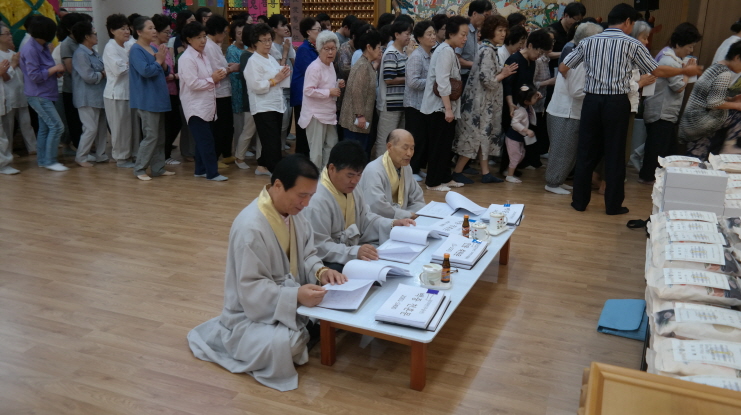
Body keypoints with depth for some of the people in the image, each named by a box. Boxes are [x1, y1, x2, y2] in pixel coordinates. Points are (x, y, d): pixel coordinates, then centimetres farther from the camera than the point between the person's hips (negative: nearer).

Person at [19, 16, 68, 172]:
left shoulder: (43, 47, 9)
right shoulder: (30, 50, -18)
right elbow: (34, 76, -20)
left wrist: (57, 72, -3)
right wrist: (55, 68, -15)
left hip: (45, 95, 9)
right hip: (38, 95, -9)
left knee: (44, 127, 13)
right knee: (56, 126, -10)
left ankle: (42, 159, 21)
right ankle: (49, 161, -2)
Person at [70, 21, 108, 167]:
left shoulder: (93, 53, 15)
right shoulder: (80, 54, -16)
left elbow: (102, 69, 17)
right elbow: (89, 76, -22)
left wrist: (105, 72, -4)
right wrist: (102, 74, -8)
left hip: (98, 96, 9)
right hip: (87, 98, -9)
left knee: (102, 127, 12)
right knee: (91, 128, -7)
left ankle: (100, 155, 22)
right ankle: (81, 157, 6)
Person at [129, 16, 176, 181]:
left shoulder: (153, 49, 13)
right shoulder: (136, 50, -11)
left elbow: (164, 70, 17)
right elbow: (145, 71, -25)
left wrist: (163, 62, -4)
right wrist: (158, 61, -10)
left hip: (158, 98, 9)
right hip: (147, 100, -8)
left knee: (160, 136, 10)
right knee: (151, 136, -7)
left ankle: (158, 168, 18)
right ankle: (139, 169, 3)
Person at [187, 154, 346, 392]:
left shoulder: (293, 211, -3)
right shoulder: (250, 227, -28)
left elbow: (306, 254, 8)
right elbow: (251, 289, -26)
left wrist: (320, 271, -15)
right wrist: (295, 296, -39)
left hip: (288, 302, 8)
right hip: (252, 313, -8)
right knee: (282, 344, -34)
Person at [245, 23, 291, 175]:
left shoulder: (272, 59, 17)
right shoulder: (253, 61, -9)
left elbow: (281, 83, 21)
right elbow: (256, 86, -20)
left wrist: (284, 75, 1)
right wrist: (275, 80, -15)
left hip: (277, 105, 8)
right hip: (263, 107, -8)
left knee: (272, 141, 13)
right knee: (272, 142, -7)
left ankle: (262, 166, 26)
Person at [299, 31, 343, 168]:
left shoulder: (330, 65, 10)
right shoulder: (314, 67, -18)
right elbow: (309, 90, -25)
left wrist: (337, 85, 4)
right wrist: (329, 92, -21)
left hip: (329, 113, 9)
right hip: (316, 114, -9)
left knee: (331, 146, 16)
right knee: (317, 149, -1)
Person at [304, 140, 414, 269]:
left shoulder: (351, 188, 5)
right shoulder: (317, 200, -23)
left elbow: (365, 217, 16)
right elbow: (319, 247, -25)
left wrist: (392, 224, 0)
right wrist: (354, 252, -37)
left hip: (353, 248, 9)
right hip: (334, 264, -9)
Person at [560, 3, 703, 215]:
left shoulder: (588, 42, 6)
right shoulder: (632, 44, -1)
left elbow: (563, 68, 5)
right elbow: (657, 71, 3)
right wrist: (685, 71, 19)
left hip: (591, 101, 3)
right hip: (617, 104, -2)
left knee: (586, 153, 10)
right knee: (615, 155, 7)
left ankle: (579, 201, 16)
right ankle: (613, 205, 14)